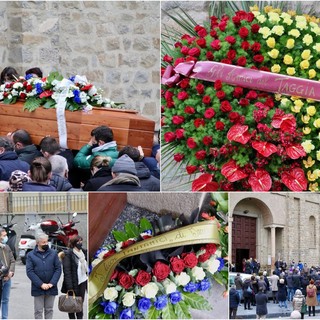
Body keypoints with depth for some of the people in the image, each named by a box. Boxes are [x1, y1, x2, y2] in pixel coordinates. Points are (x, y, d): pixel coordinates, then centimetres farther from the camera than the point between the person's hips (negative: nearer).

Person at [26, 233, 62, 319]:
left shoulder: (53, 253, 4)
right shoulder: (31, 255, -1)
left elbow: (58, 269, 2)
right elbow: (29, 271, -6)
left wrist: (52, 283, -10)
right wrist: (41, 284, -14)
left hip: (51, 288, 2)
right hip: (38, 288, -2)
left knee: (49, 310, 10)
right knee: (38, 311, 3)